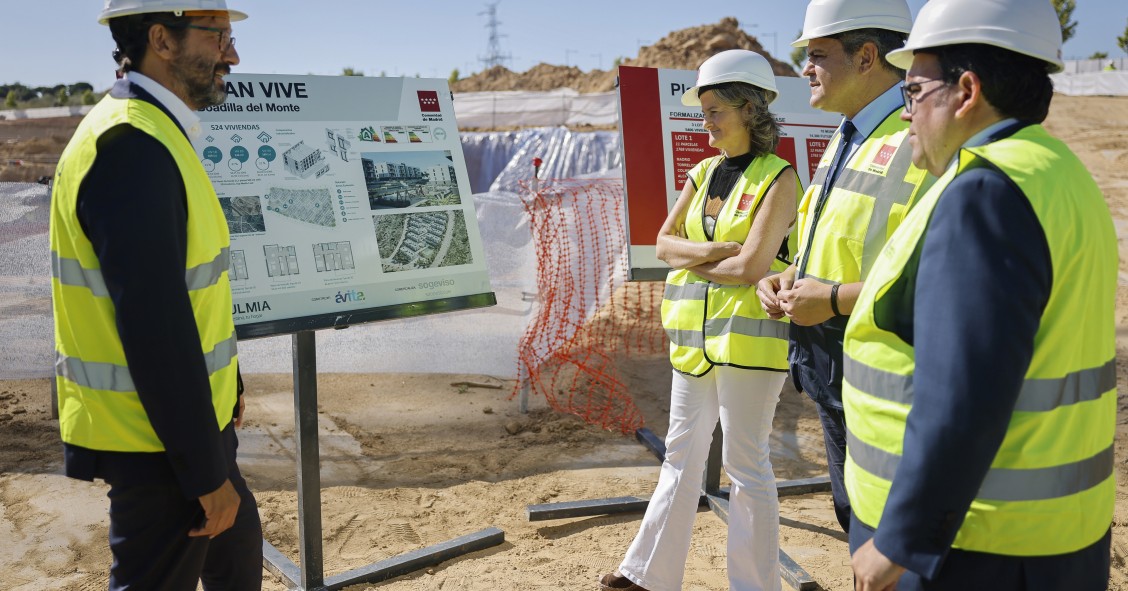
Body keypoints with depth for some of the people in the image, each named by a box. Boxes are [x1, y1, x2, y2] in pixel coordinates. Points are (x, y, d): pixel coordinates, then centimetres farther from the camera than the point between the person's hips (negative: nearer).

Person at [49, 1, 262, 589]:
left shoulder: (151, 133, 9)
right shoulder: (132, 146, -23)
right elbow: (154, 326, -27)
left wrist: (224, 387, 20)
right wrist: (207, 473, -22)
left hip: (186, 414, 10)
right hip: (158, 444, -10)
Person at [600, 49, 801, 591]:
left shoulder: (777, 178, -9)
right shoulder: (702, 173, 11)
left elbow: (751, 266, -18)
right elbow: (664, 242, 5)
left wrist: (691, 260, -4)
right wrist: (711, 251, -13)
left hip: (746, 336, -7)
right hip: (693, 333, 7)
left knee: (745, 464, 2)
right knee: (682, 455, 14)